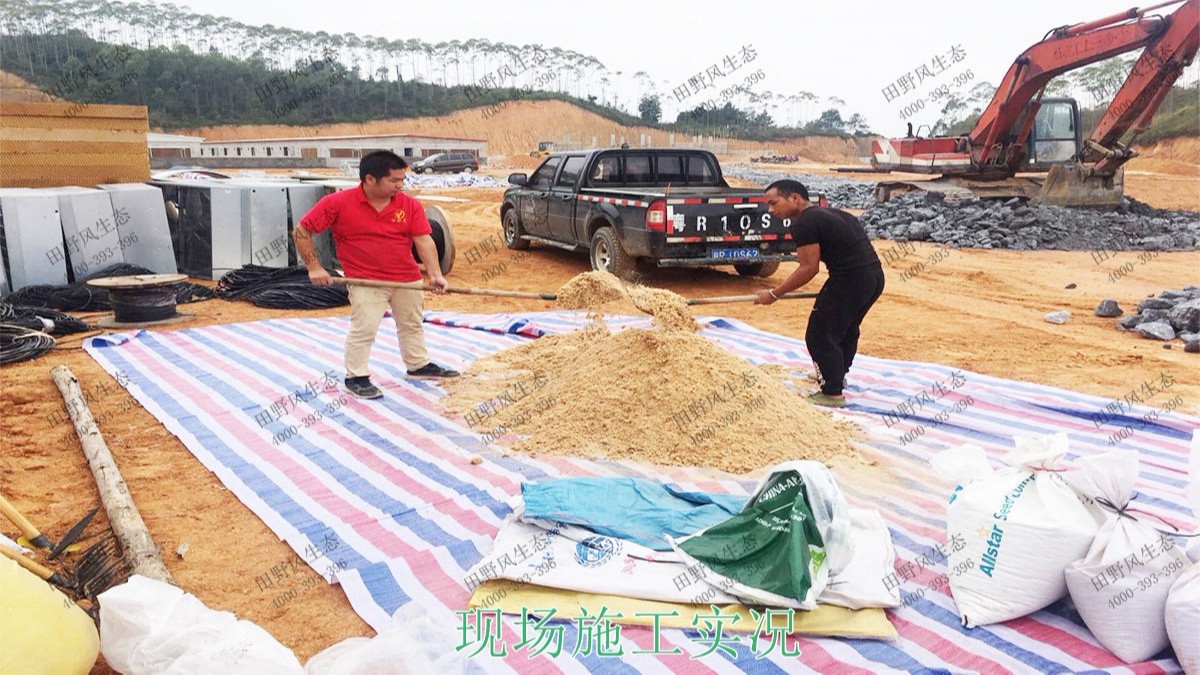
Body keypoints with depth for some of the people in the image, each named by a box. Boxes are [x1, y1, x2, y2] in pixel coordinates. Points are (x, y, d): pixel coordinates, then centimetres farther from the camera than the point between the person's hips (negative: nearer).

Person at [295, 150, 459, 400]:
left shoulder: (410, 205, -7)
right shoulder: (338, 203, -14)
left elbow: (424, 240, -12)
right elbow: (301, 232, -9)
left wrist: (435, 274, -24)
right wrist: (314, 267, -13)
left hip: (408, 279, 5)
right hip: (365, 280, -4)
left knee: (412, 325, 19)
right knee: (363, 330, -6)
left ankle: (419, 366, 38)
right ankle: (356, 378, 11)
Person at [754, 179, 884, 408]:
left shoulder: (804, 223, -10)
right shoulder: (831, 214, 19)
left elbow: (809, 269, -14)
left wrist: (774, 294, -7)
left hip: (850, 278, -10)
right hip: (874, 275, 10)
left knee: (820, 336, 2)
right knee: (846, 329, 28)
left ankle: (833, 393, 9)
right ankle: (836, 375, 46)